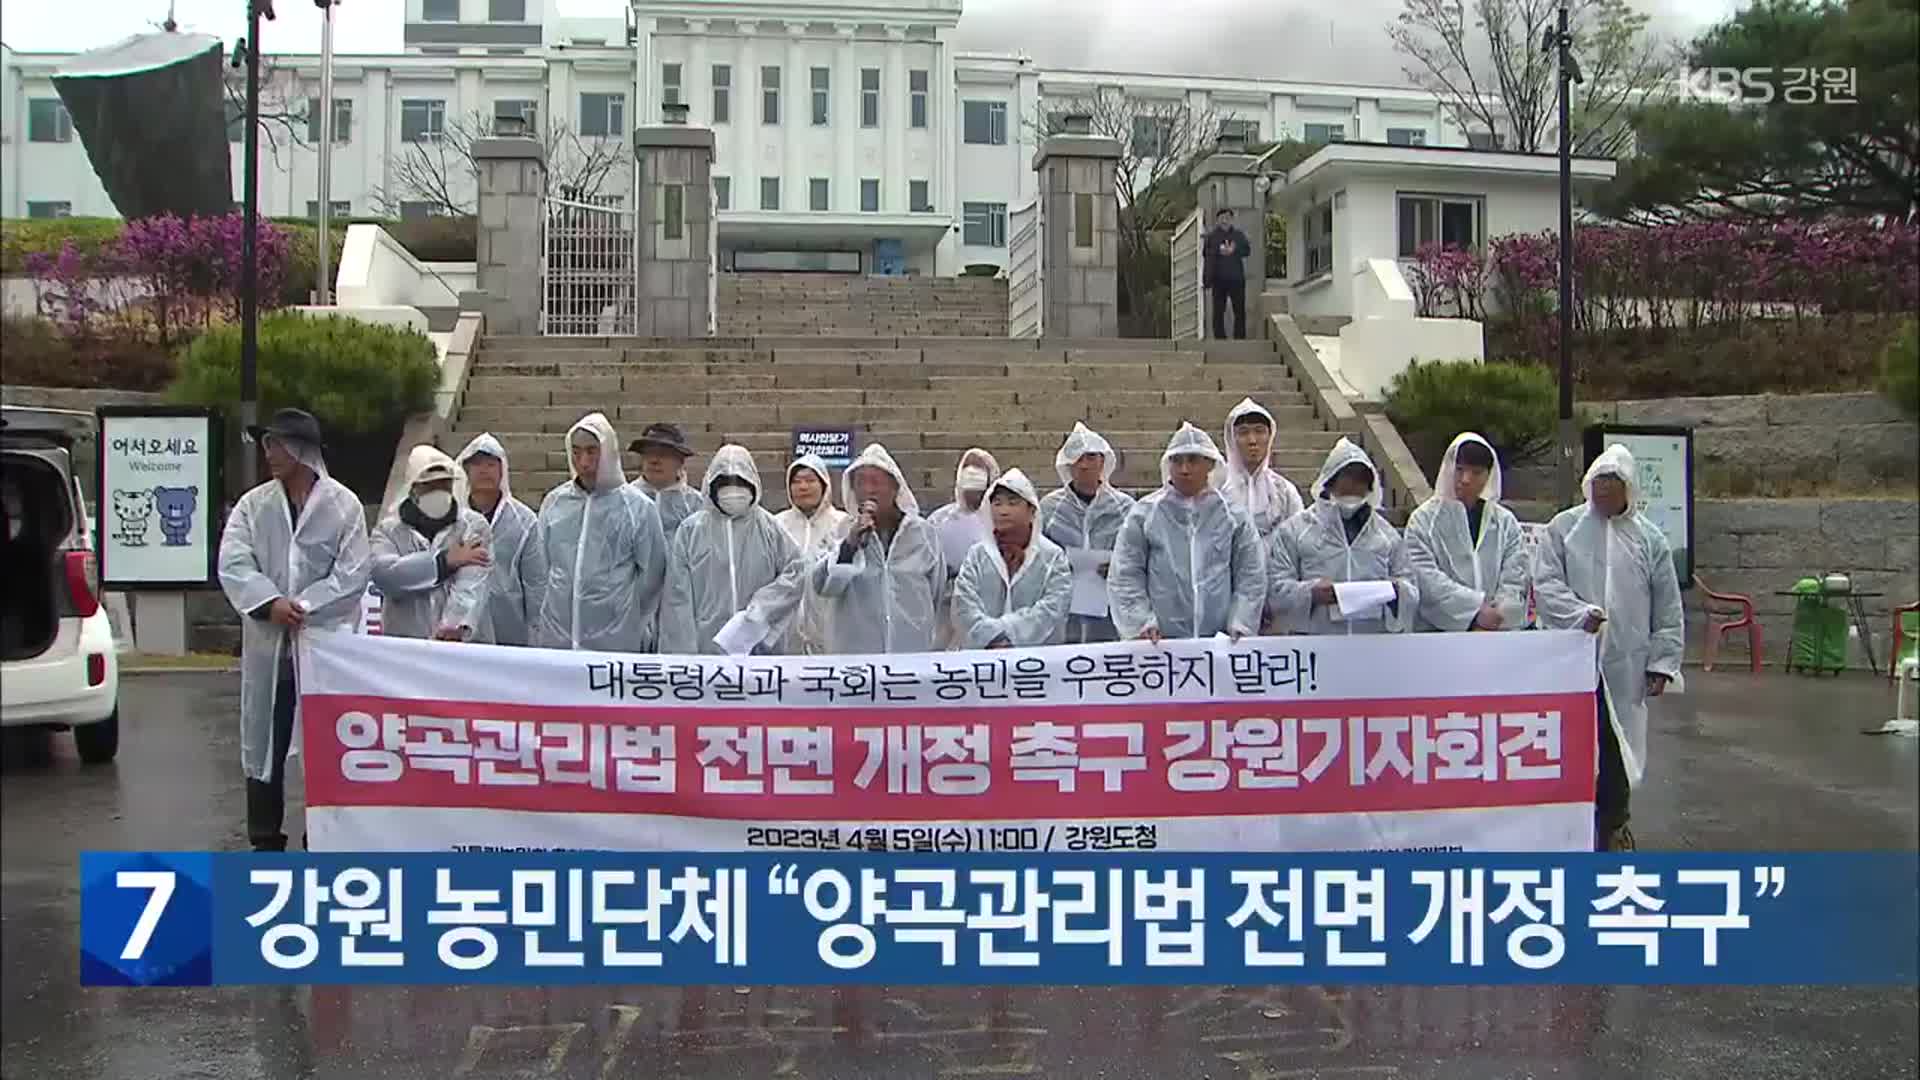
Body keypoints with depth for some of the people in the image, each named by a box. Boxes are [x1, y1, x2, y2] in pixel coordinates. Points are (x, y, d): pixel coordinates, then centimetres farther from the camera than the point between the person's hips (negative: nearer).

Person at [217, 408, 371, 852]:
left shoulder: (344, 505, 0)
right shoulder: (253, 504, 7)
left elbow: (352, 573, -7)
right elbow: (233, 564, -3)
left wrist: (303, 607, -16)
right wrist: (270, 602, -19)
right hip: (268, 645, 3)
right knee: (263, 742, 8)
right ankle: (265, 841, 19)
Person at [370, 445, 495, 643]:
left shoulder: (474, 526, 5)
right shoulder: (388, 529, 8)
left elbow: (471, 585, -11)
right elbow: (384, 574, -12)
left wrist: (454, 626, -29)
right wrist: (445, 561, -12)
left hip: (464, 643, -1)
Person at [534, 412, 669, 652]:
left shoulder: (638, 506, -2)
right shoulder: (554, 502, 6)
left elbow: (651, 574, 3)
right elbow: (541, 568, 13)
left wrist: (639, 630, 7)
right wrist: (537, 625, 11)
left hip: (616, 641, -3)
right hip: (555, 637, 3)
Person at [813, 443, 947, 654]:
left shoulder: (924, 533, 4)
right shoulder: (844, 532, 2)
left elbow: (938, 595, 14)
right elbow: (823, 585, -11)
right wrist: (850, 543, -22)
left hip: (913, 651, 1)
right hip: (853, 652, -1)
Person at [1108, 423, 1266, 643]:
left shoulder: (1233, 515, 8)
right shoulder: (1144, 513, 3)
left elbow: (1250, 577, 9)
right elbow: (1124, 577, 2)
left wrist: (1240, 624, -2)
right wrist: (1142, 622, -8)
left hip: (1219, 640, 1)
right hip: (1160, 641, -1)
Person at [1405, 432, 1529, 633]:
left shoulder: (1506, 522, 13)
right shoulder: (1424, 519, 4)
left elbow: (1514, 580, 4)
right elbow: (1427, 579, -7)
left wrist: (1495, 617, -13)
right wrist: (1476, 609, -15)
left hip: (1498, 633, 2)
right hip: (1438, 633, -2)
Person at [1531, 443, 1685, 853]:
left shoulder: (1649, 539, 8)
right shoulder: (1564, 528, 3)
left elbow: (1667, 609, 9)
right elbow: (1545, 584, -4)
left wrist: (1662, 662, 4)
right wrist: (1580, 613, -20)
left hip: (1625, 667, 2)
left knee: (1618, 749, 9)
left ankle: (1612, 825, 24)